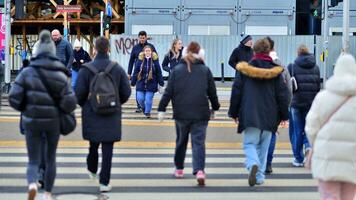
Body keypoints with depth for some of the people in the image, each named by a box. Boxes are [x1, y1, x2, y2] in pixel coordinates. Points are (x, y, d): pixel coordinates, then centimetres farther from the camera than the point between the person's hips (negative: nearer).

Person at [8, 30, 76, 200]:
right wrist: (59, 109, 8)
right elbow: (70, 103, -13)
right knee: (50, 158, 20)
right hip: (53, 121, 1)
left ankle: (32, 184, -21)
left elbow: (14, 98, -12)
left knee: (33, 161, 8)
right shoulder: (60, 75, -7)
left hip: (32, 121, -1)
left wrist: (26, 108, 8)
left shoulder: (27, 72, -7)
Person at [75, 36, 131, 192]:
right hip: (112, 116, 0)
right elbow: (126, 92, 0)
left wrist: (84, 105, 12)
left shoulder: (86, 69, -9)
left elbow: (79, 92, -9)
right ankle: (104, 182, -1)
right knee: (107, 149, 1)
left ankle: (92, 170, 43)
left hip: (91, 115, 0)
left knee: (93, 144, 21)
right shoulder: (118, 69, -3)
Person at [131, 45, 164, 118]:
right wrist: (133, 82, 5)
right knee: (140, 99, 1)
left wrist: (161, 83, 1)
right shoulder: (140, 60, -2)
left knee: (148, 99, -2)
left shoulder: (155, 61, -3)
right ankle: (144, 109, 31)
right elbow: (136, 72, 3)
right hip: (141, 84, 1)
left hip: (151, 84, -1)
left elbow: (159, 73, 0)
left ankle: (147, 112, 18)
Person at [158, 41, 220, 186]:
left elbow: (169, 91, -2)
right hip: (201, 113, -1)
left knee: (181, 141, 18)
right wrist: (215, 107, 23)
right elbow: (212, 92, 7)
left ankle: (179, 169, 29)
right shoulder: (205, 70, 2)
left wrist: (161, 109, 2)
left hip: (181, 113, 1)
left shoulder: (177, 70, 2)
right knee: (198, 142, -3)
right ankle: (199, 170, -21)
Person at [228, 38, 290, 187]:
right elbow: (283, 94, 3)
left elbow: (236, 92, 0)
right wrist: (284, 115, 13)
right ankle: (260, 176, 13)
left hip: (250, 115, -2)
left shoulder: (245, 70, -2)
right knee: (263, 146, 13)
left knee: (249, 143, 3)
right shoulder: (275, 71, 1)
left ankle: (253, 164, -27)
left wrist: (234, 112, 11)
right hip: (269, 115, 2)